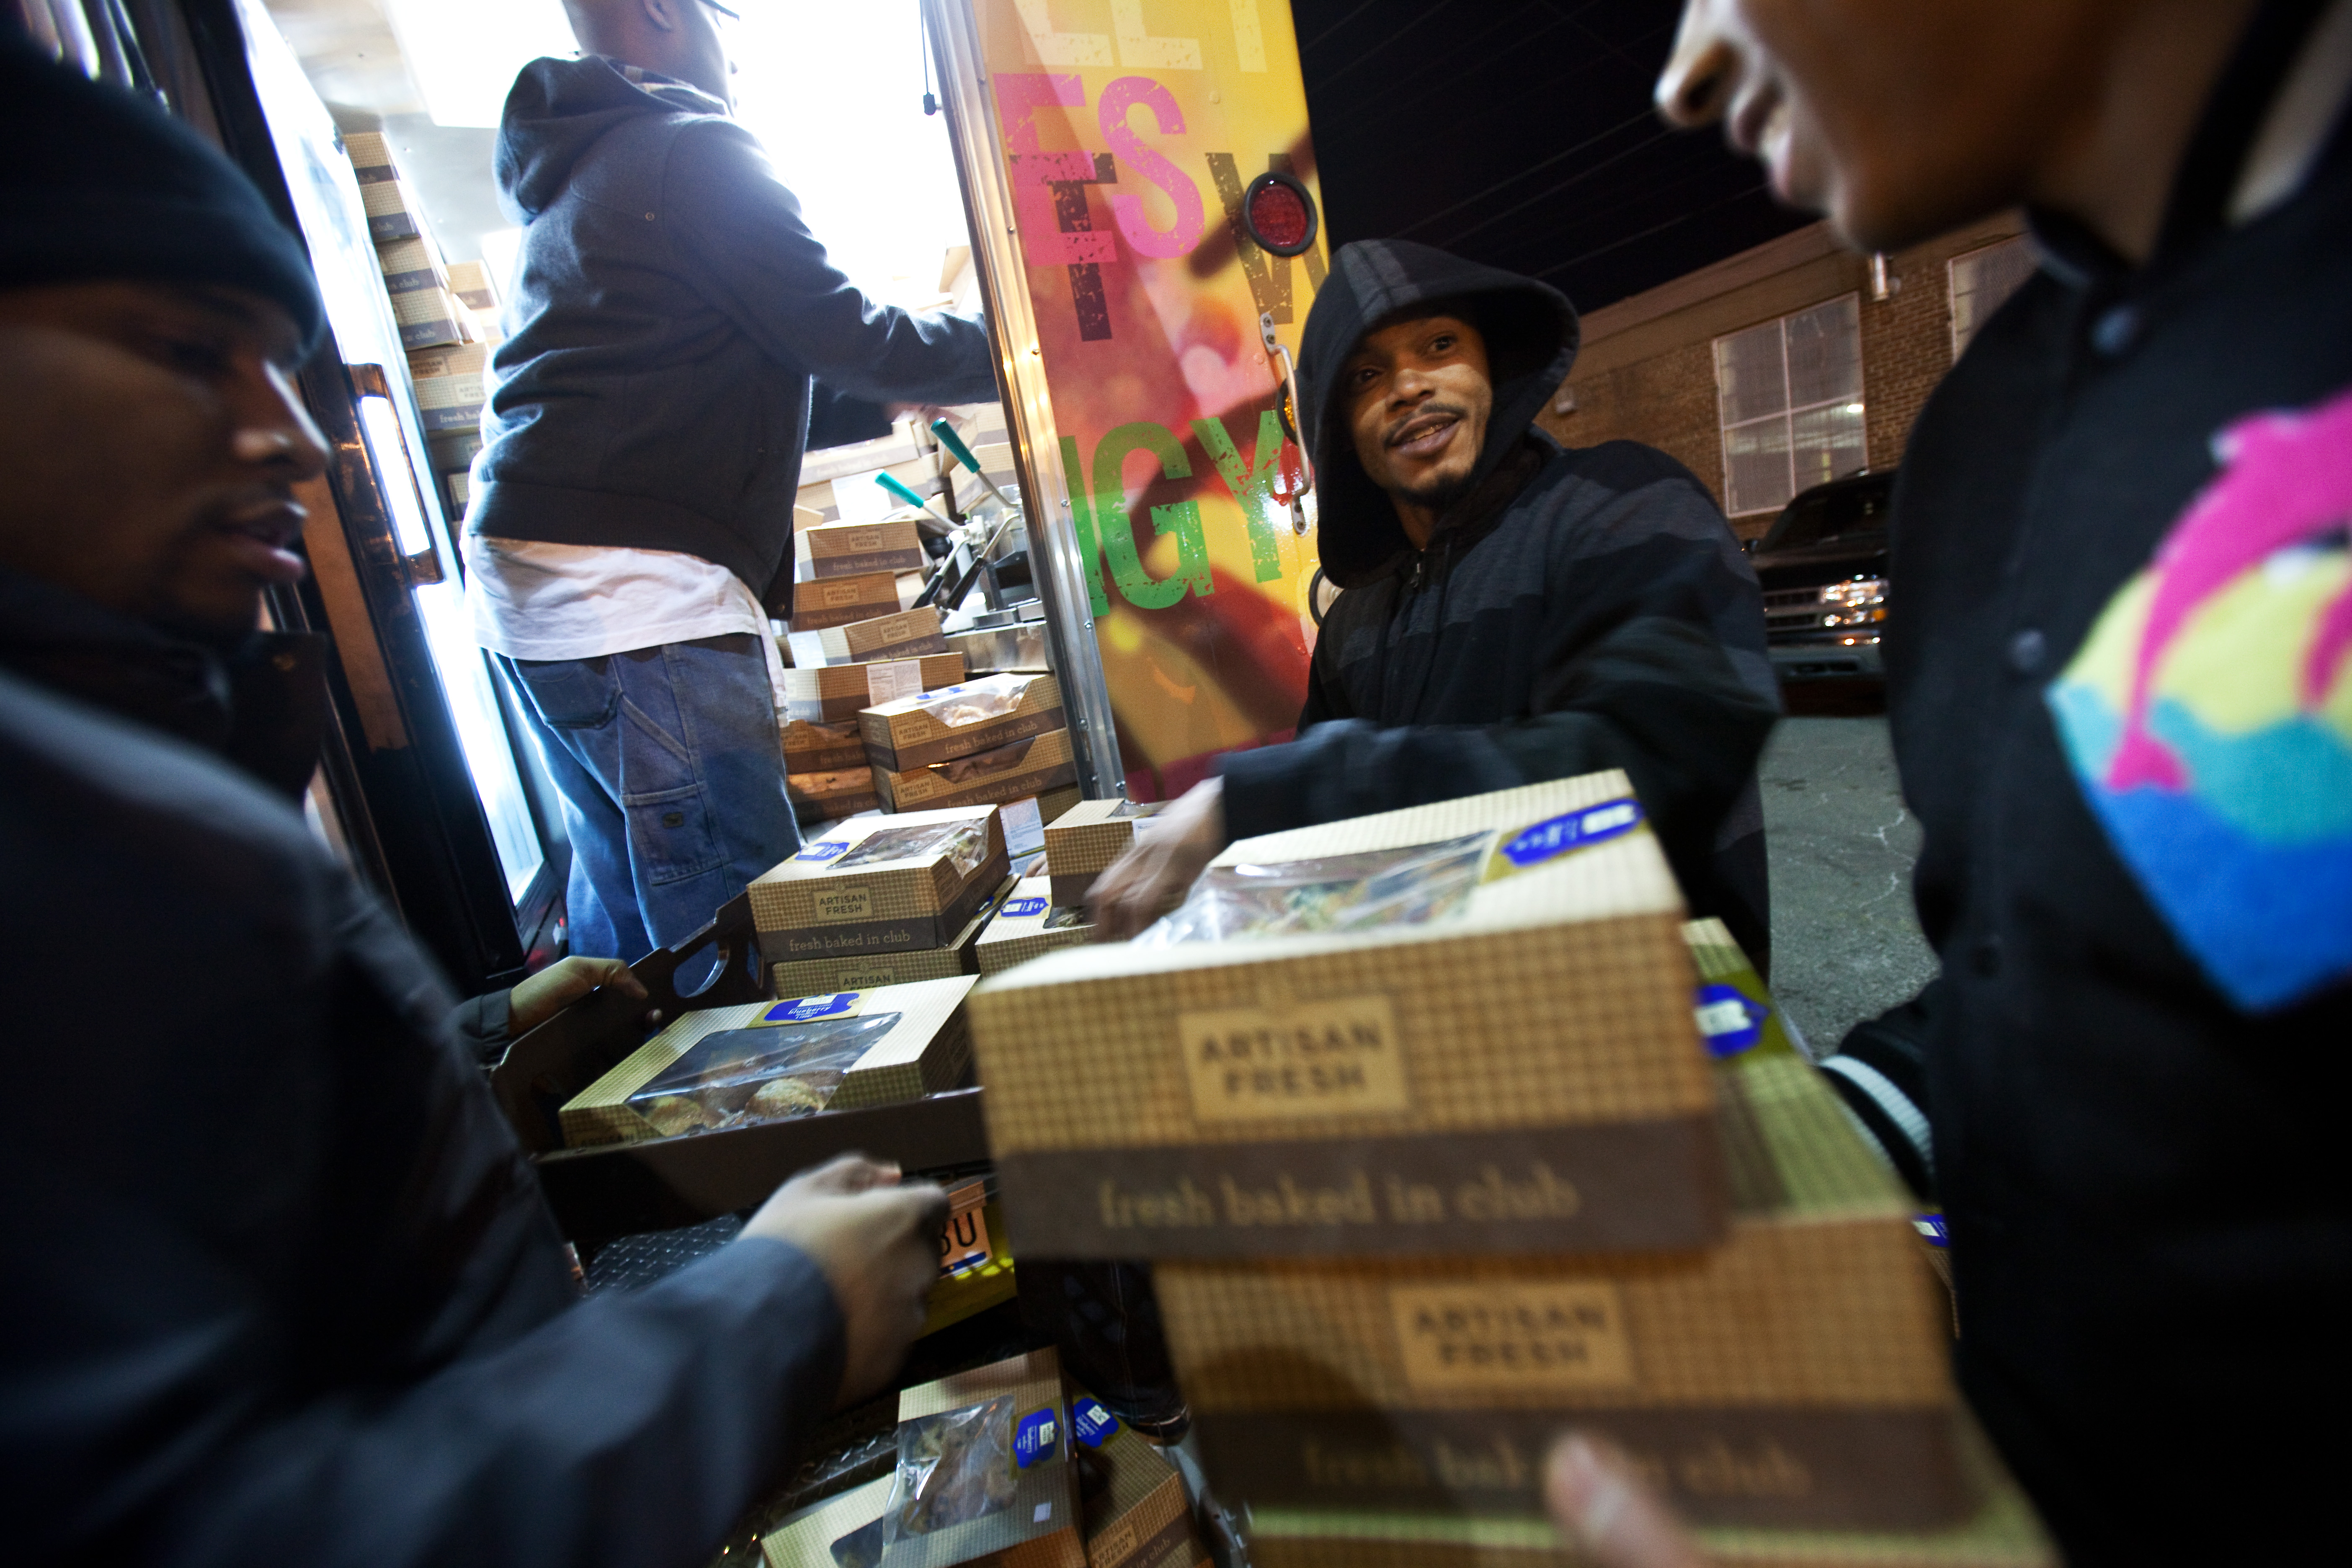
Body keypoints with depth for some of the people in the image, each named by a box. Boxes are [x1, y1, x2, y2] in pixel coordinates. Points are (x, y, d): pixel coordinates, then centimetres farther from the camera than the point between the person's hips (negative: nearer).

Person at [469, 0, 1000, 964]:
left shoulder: (569, 185, 28)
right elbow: (840, 336, -8)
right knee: (740, 909, -8)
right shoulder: (692, 150, -2)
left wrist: (888, 403, 28)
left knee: (623, 889, 17)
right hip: (637, 584, -10)